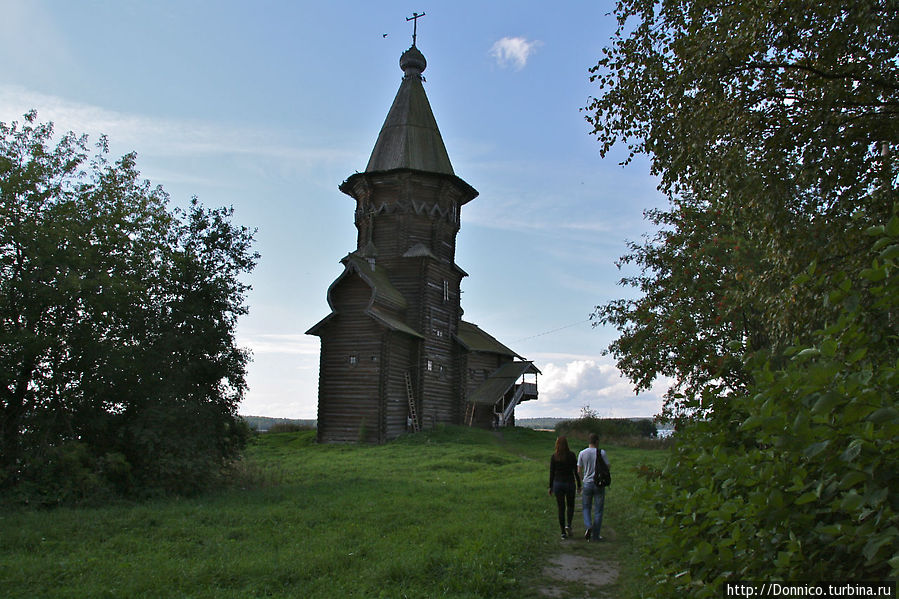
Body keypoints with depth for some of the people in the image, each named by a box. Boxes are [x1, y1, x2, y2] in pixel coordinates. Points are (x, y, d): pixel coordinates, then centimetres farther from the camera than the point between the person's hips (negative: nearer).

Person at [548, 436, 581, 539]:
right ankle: (568, 525, -5)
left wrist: (550, 487, 6)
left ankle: (563, 532, 8)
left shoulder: (554, 456, -4)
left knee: (561, 508, 9)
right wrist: (579, 485, 5)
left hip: (557, 484, 1)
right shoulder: (571, 455, -7)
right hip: (569, 483, -1)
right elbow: (576, 471, -4)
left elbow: (551, 472, -2)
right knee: (570, 506, 17)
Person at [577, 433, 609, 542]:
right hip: (599, 484, -1)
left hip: (587, 483, 1)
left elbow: (579, 471, 1)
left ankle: (588, 526, -8)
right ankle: (595, 535, 10)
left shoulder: (582, 453, -2)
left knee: (586, 507, 16)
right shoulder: (602, 453, -7)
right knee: (598, 510, 7)